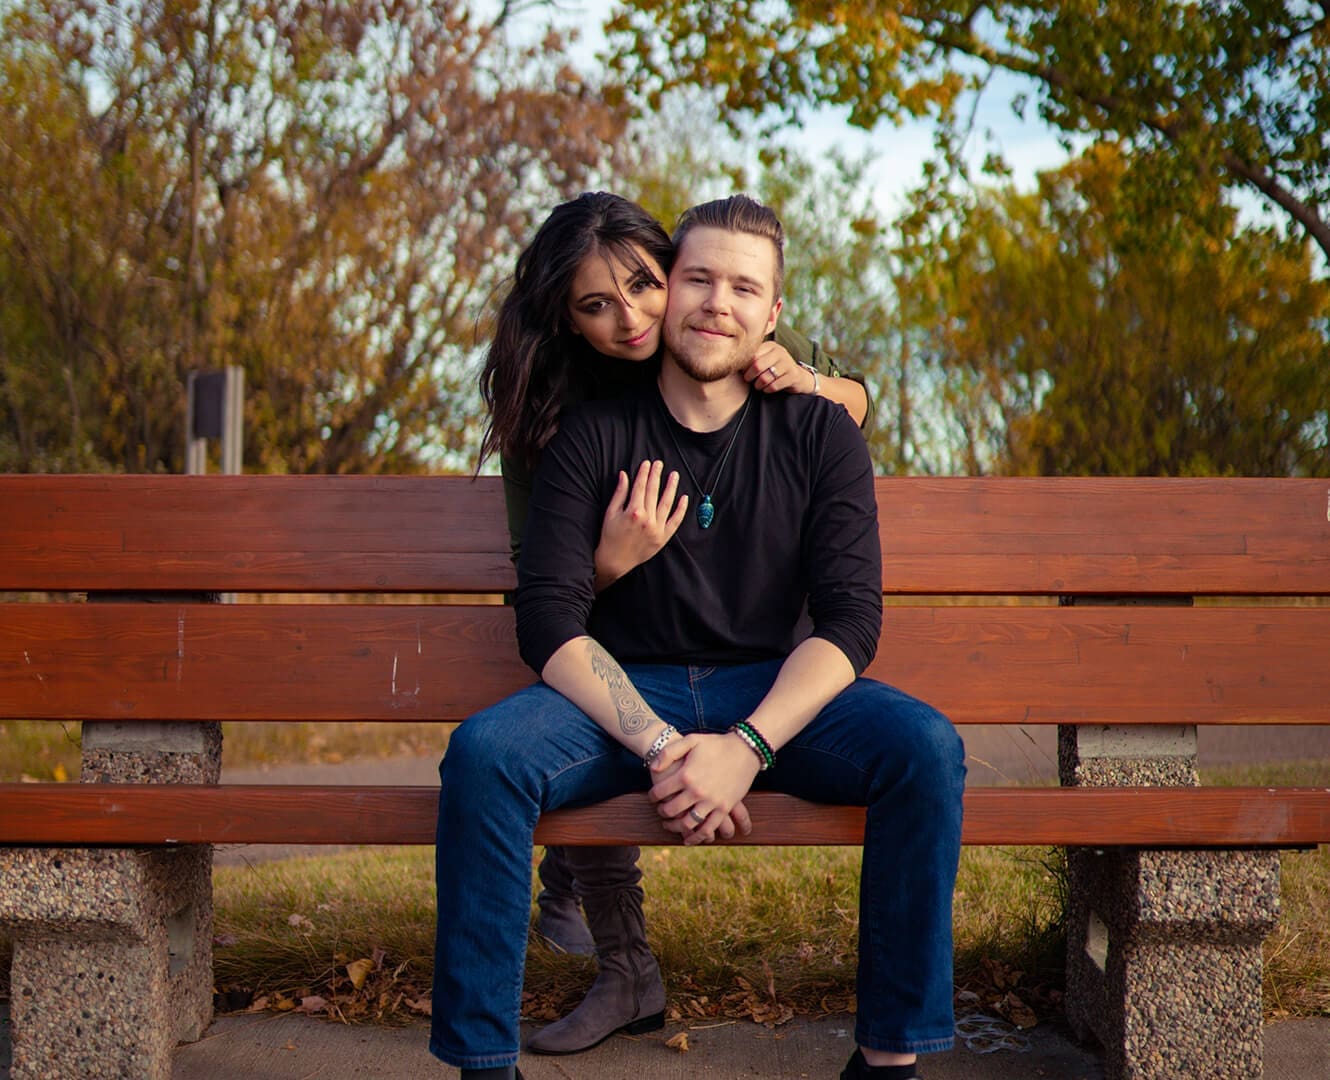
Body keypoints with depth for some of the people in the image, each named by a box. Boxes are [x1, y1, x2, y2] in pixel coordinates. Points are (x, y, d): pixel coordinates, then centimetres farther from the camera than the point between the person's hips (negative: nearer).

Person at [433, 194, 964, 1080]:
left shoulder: (819, 433, 3)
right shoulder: (595, 434, 1)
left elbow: (851, 618, -5)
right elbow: (551, 622, -7)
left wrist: (747, 748, -21)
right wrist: (659, 745, -23)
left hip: (775, 692, 1)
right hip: (625, 696, 0)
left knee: (926, 748, -27)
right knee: (483, 753, -29)